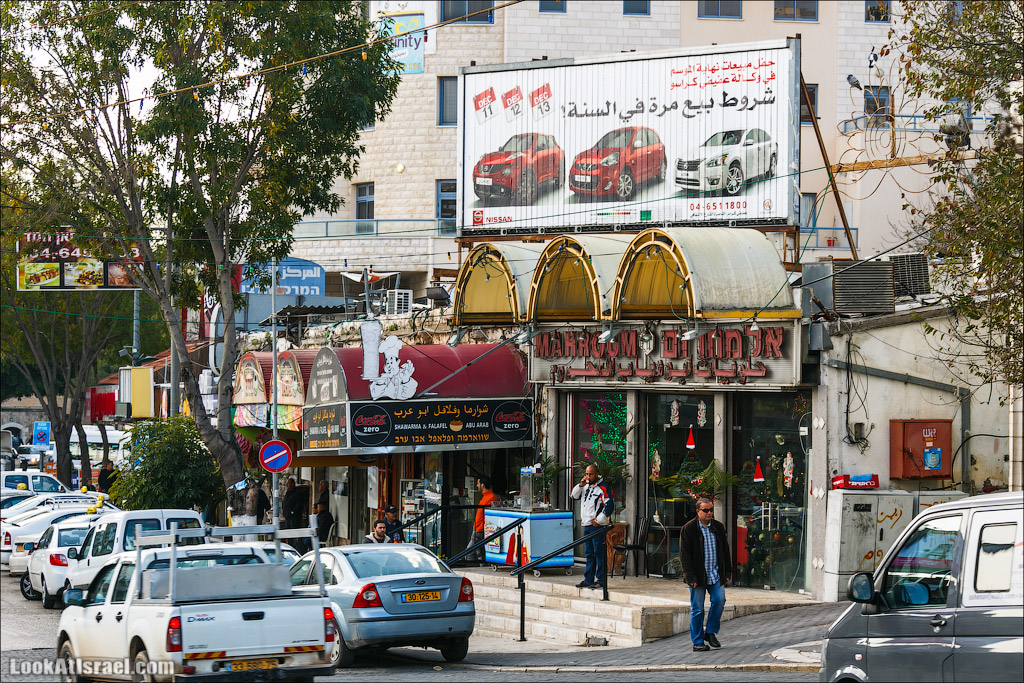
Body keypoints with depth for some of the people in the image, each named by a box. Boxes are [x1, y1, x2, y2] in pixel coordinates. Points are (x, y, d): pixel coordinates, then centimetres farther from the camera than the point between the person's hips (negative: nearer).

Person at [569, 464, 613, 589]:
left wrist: (598, 520, -14)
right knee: (589, 554, 11)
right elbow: (574, 495, 17)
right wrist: (580, 485, 0)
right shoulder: (586, 486, 16)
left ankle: (600, 580, -6)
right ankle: (588, 580, 15)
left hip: (598, 526, -8)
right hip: (586, 525, 8)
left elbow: (609, 505, -13)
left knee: (599, 553, -7)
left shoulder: (603, 488, -8)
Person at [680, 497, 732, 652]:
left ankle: (710, 632, 10)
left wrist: (727, 573, 9)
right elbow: (685, 555, -8)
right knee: (697, 609, -1)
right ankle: (698, 642, 8)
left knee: (719, 600, -10)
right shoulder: (688, 529, -6)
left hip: (716, 575, 4)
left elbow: (725, 551, 15)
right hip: (697, 575, -4)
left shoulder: (718, 527, 9)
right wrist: (691, 577, -13)